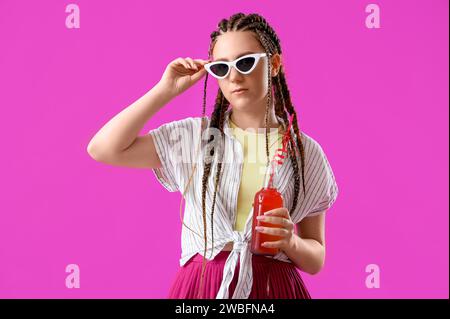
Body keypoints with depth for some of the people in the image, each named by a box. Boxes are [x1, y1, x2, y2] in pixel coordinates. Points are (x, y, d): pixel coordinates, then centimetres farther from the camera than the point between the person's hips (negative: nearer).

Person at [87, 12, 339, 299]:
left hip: (274, 288, 0)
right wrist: (166, 90, -7)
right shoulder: (195, 136, 0)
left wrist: (291, 242, -17)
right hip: (201, 285, 1)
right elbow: (104, 149, -10)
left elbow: (316, 260, 5)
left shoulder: (305, 152, 0)